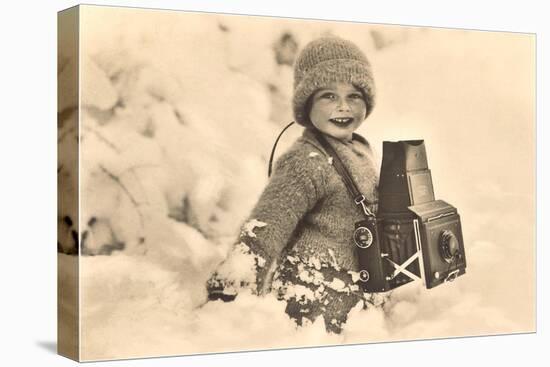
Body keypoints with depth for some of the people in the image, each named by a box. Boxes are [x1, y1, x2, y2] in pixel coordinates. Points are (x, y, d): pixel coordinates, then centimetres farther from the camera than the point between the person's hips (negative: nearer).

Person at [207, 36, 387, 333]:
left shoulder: (360, 149, 7)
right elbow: (268, 224, -28)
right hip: (315, 302, -8)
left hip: (354, 292, 8)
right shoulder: (306, 162, -19)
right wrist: (229, 290, -36)